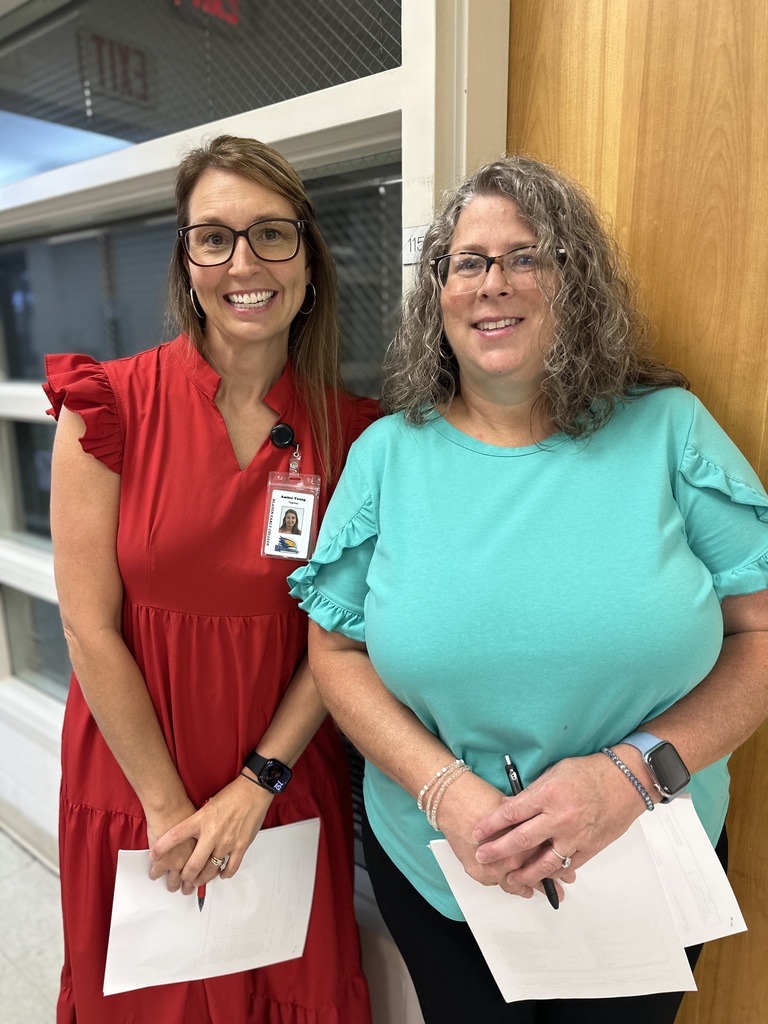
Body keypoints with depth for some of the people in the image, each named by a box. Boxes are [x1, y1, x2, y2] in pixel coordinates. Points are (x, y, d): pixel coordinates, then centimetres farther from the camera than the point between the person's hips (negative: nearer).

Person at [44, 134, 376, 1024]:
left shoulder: (349, 430, -7)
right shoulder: (108, 407, -13)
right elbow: (89, 629, -13)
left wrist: (258, 784, -10)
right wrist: (168, 804, -10)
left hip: (285, 777, 2)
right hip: (136, 776, -1)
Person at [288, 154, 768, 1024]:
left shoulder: (670, 429, -9)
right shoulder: (387, 453, -7)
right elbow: (336, 649, -6)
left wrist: (635, 770, -21)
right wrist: (445, 788, -19)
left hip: (649, 868, 1)